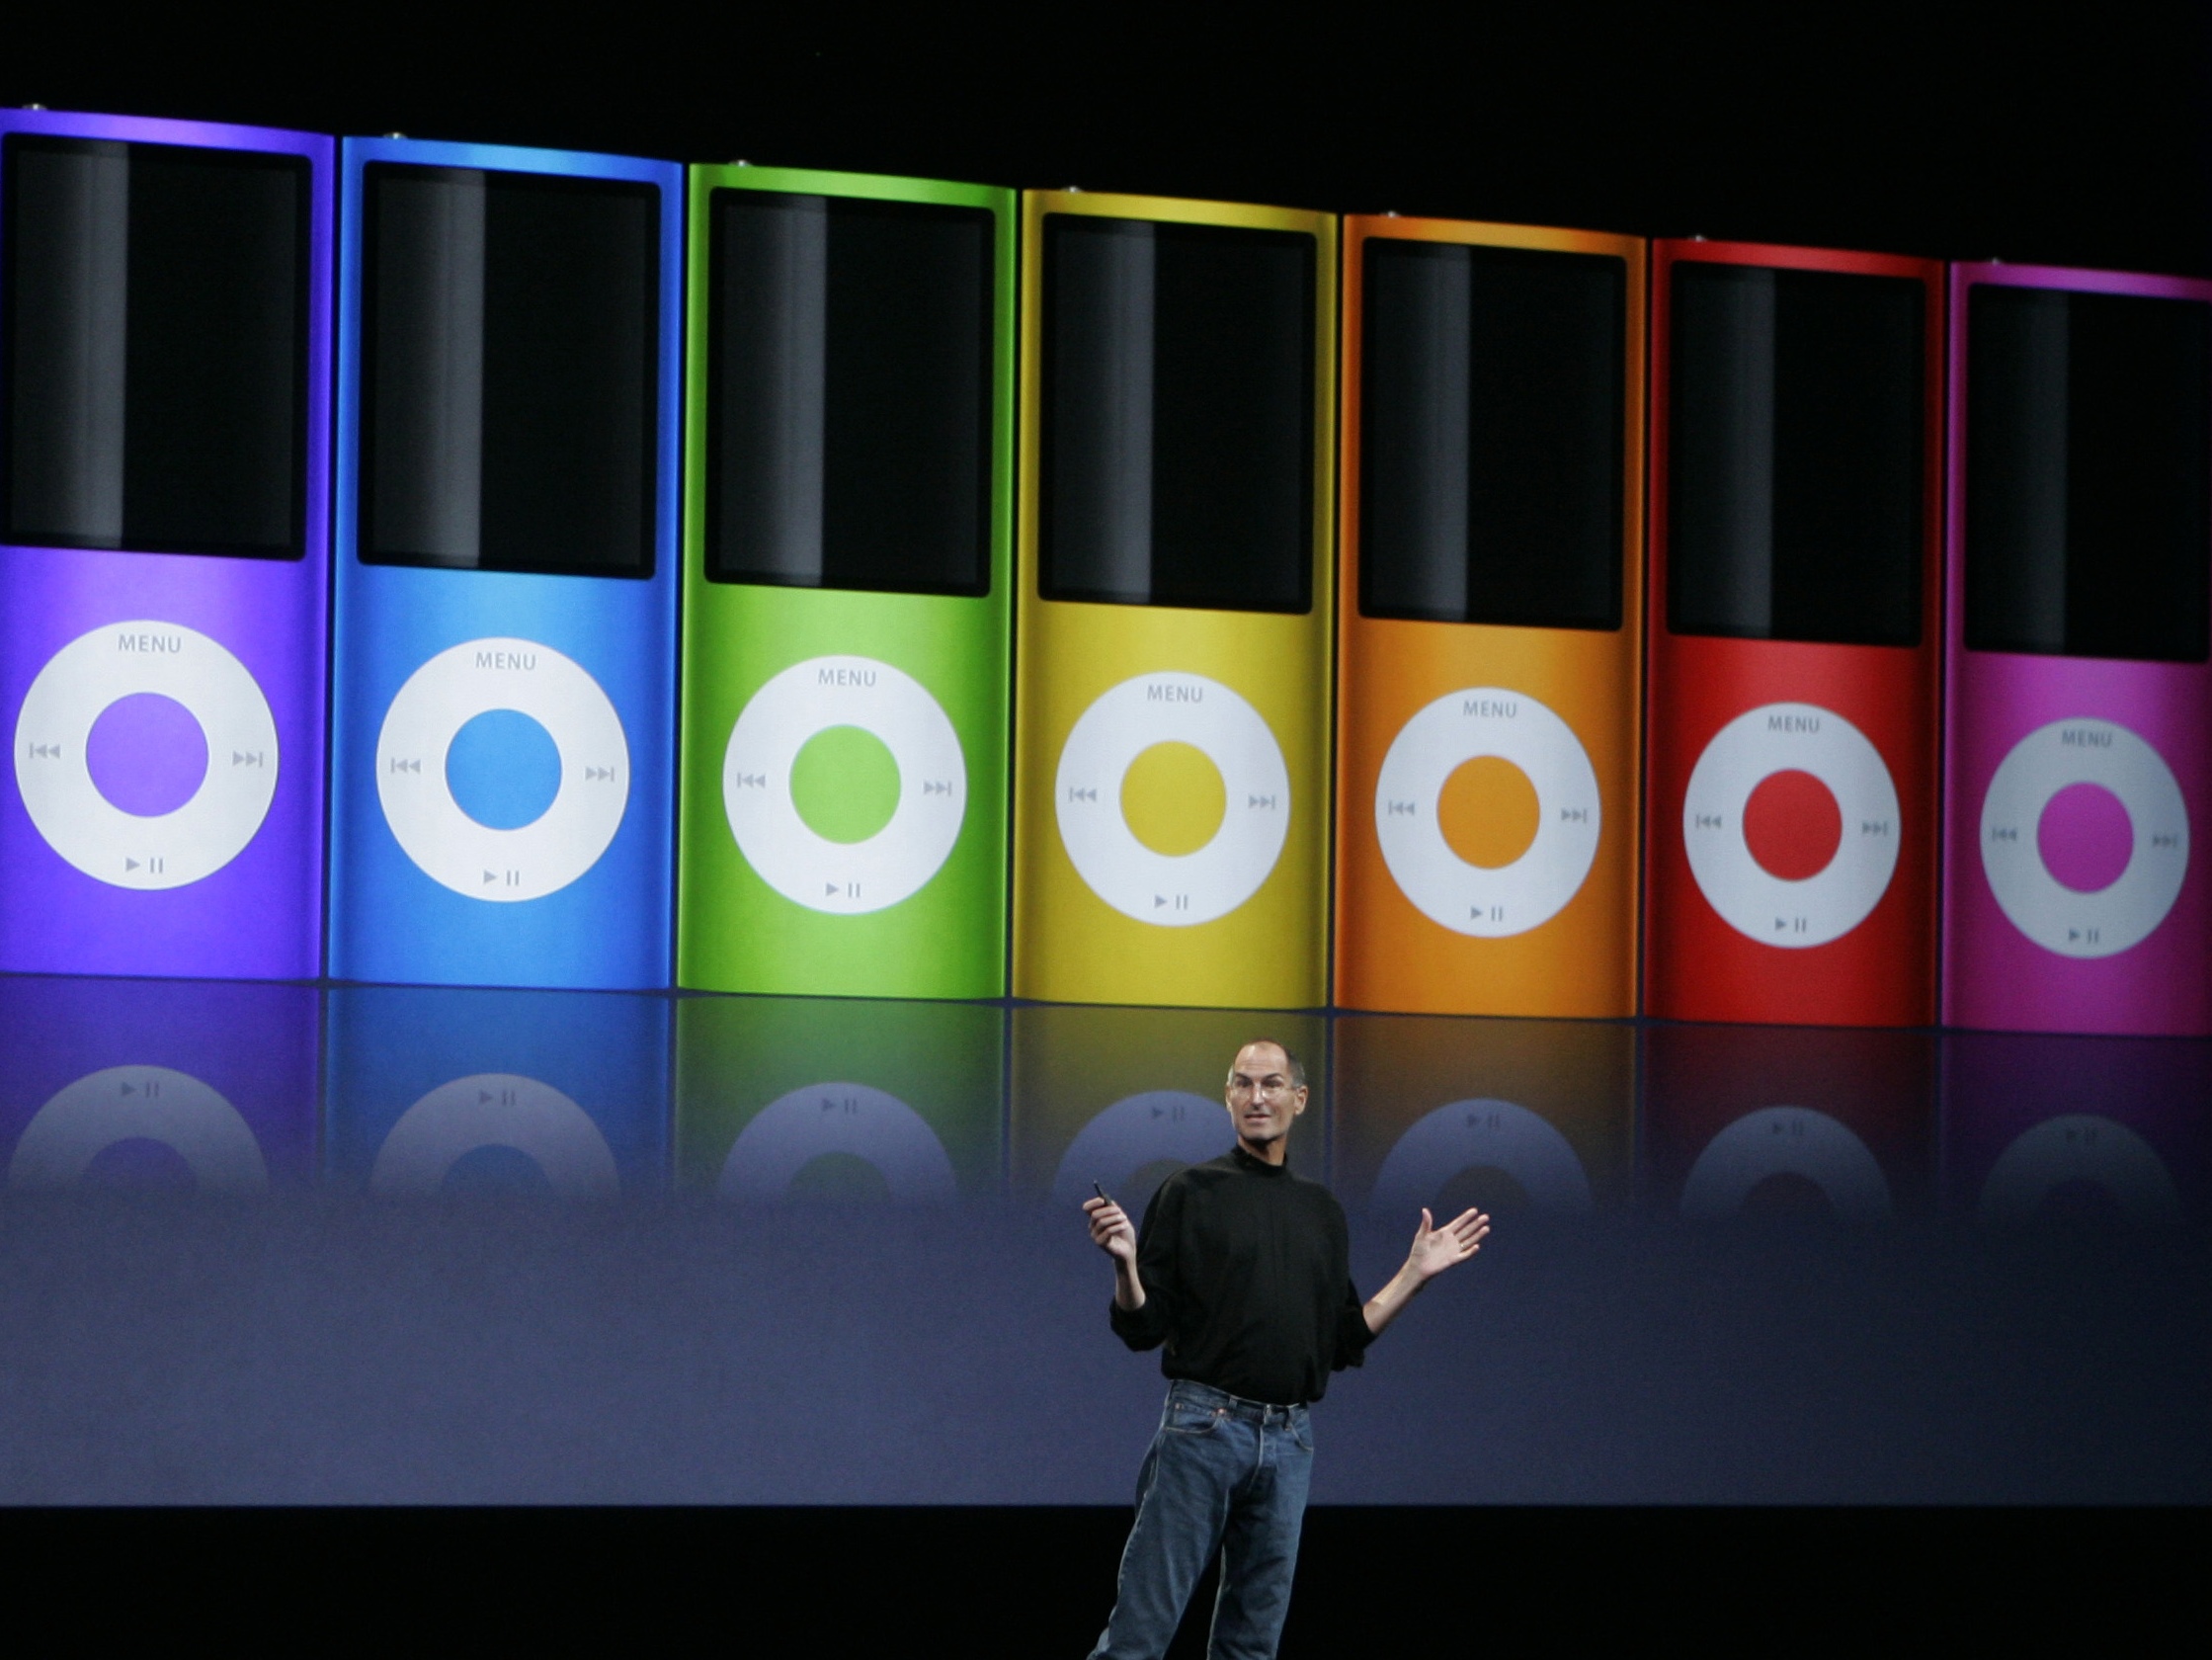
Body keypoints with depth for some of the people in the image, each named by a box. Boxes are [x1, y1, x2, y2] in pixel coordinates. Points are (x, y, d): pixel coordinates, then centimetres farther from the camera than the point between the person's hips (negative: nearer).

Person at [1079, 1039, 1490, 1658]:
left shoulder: (1322, 1208, 14)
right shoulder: (1190, 1192, 0)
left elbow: (1345, 1343, 15)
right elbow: (1142, 1329, -3)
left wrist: (1416, 1272, 11)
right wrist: (1124, 1263, -21)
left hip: (1289, 1438, 5)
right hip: (1203, 1422, -5)